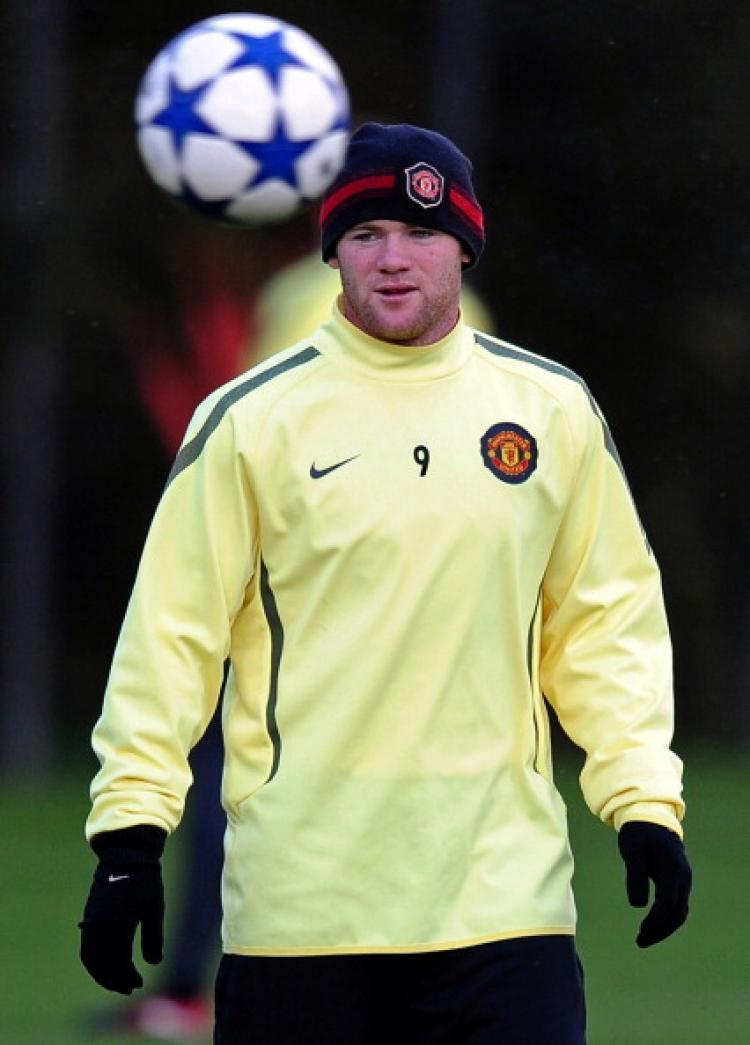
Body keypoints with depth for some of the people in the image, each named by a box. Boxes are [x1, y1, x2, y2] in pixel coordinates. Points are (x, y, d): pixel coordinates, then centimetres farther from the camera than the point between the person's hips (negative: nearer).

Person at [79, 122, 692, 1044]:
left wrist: (643, 802, 5)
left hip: (501, 888, 1)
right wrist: (130, 832, -5)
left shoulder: (555, 410, 9)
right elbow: (174, 629, 1)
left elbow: (607, 622, 14)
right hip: (298, 893, -1)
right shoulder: (252, 417, 1)